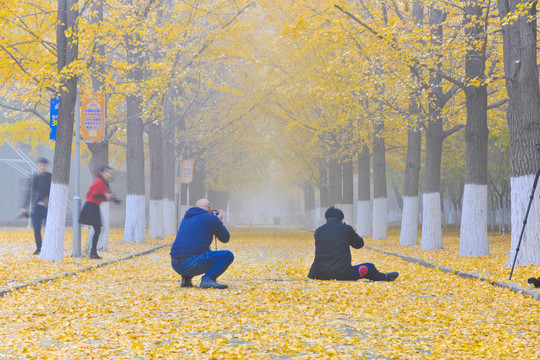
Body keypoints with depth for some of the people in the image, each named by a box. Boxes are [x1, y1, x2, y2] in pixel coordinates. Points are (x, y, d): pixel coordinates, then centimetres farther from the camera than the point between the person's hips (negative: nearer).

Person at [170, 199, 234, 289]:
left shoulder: (186, 217, 22)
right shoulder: (211, 218, 2)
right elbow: (225, 238, 12)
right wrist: (219, 221, 28)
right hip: (191, 263, -8)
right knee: (228, 255, 4)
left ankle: (186, 278, 16)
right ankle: (208, 279, -12)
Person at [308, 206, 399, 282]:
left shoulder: (318, 231, 6)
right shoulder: (346, 229, -3)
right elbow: (359, 244, 16)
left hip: (321, 276, 4)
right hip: (342, 274, -4)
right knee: (369, 267, 17)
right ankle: (385, 277, 50)